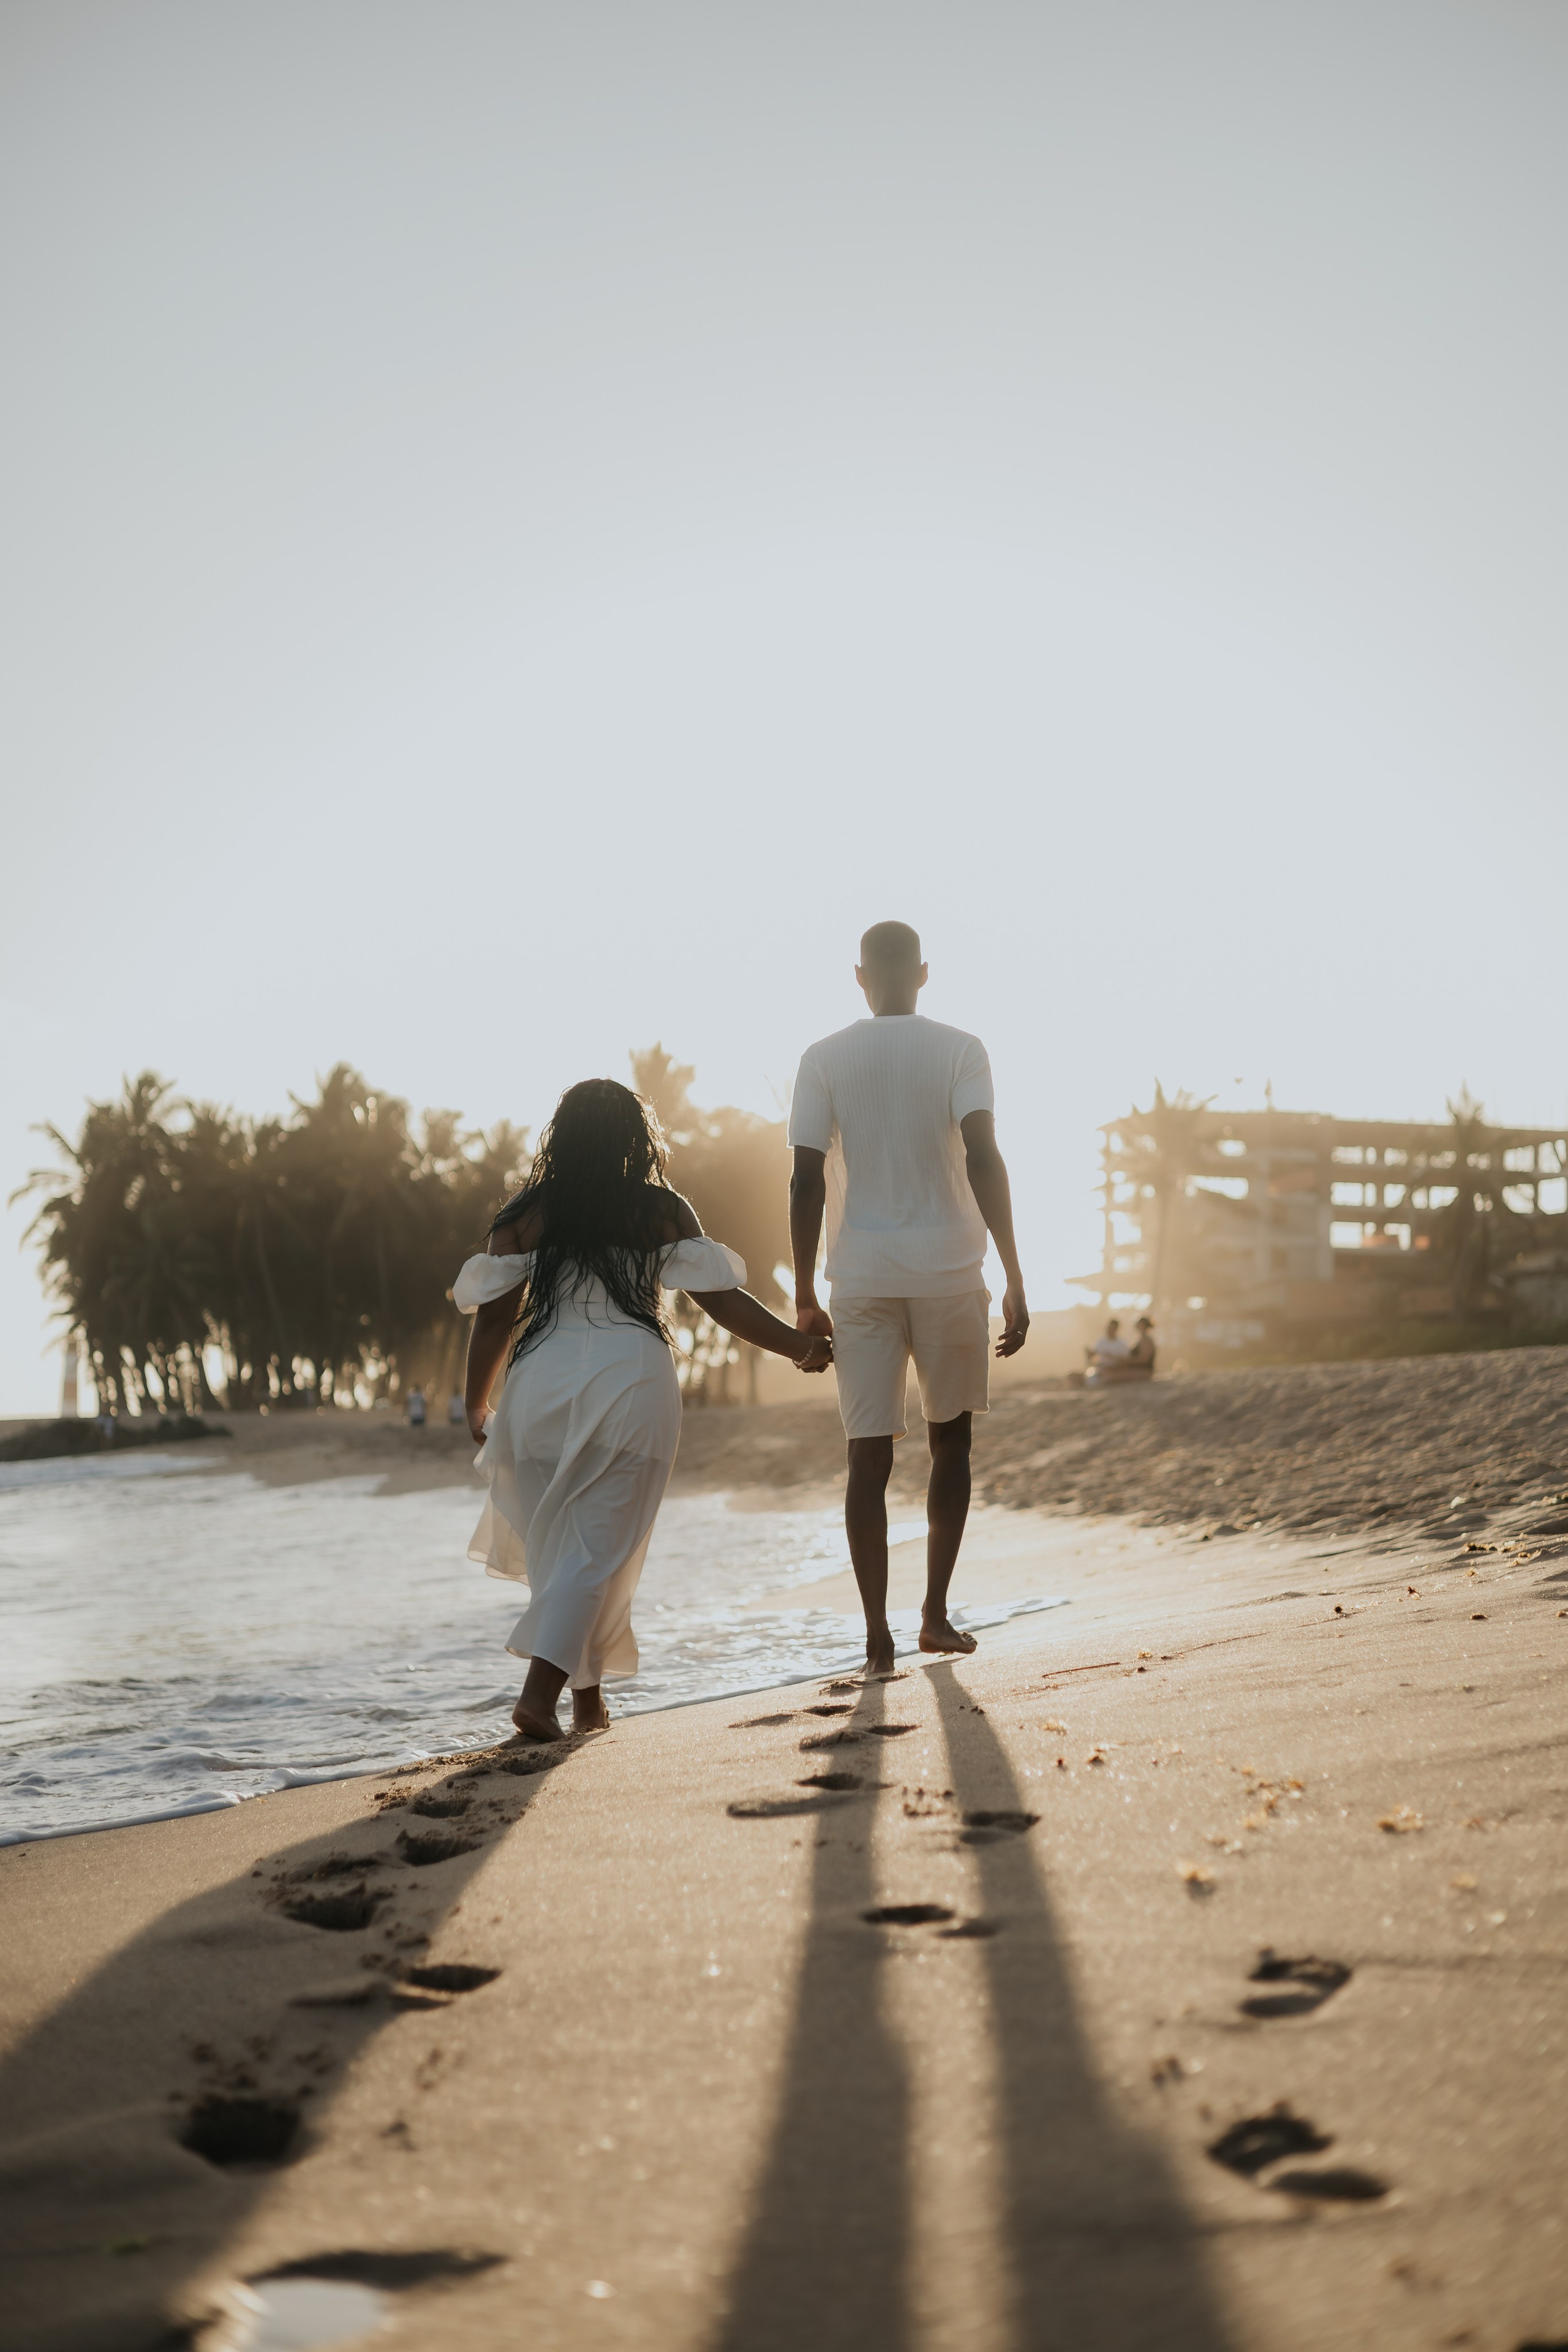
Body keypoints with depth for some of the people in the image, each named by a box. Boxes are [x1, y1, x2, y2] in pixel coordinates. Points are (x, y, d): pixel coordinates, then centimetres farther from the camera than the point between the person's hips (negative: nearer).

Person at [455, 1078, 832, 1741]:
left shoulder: (528, 1214, 7)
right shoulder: (662, 1211, 5)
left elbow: (494, 1319, 5)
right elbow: (722, 1299, 1)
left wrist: (475, 1408, 16)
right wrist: (798, 1345, 9)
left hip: (543, 1382, 2)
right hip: (633, 1381, -1)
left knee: (555, 1546, 15)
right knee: (599, 1549, 1)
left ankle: (587, 1697, 20)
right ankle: (540, 1691, -14)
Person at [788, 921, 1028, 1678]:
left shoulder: (824, 1060, 3)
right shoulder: (959, 1051, 0)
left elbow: (806, 1182, -2)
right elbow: (983, 1161, -12)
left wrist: (805, 1297, 3)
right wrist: (1014, 1280, -11)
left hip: (861, 1278, 1)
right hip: (949, 1272, 0)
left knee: (869, 1455, 2)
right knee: (949, 1442, 16)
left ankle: (877, 1636, -3)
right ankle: (935, 1615, 16)